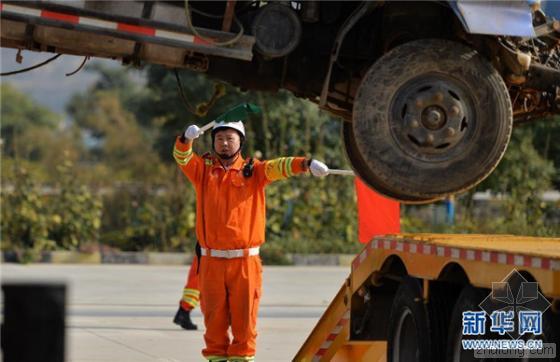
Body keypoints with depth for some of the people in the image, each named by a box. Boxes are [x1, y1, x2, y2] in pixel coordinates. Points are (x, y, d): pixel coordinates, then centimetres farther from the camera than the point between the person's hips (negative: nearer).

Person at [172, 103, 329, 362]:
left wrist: (305, 164, -29)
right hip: (212, 261, 1)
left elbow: (278, 167, -11)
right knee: (214, 317, 4)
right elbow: (182, 157, -5)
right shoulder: (203, 169, 10)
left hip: (245, 261, -1)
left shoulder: (253, 171, 5)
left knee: (244, 316, -1)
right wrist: (187, 138, -27)